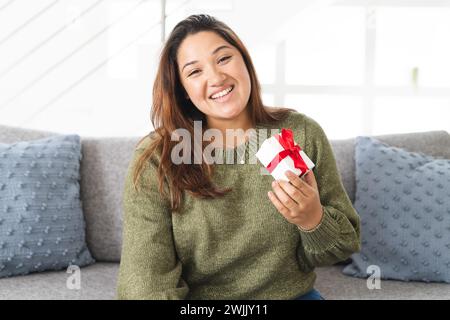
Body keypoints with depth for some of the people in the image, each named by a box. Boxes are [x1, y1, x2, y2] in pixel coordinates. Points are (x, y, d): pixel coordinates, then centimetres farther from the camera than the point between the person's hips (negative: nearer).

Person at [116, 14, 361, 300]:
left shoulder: (303, 134, -5)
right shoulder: (155, 160, -11)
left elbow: (345, 244, 1)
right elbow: (149, 281, -14)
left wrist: (313, 220, -20)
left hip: (294, 293, 2)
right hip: (196, 301, -1)